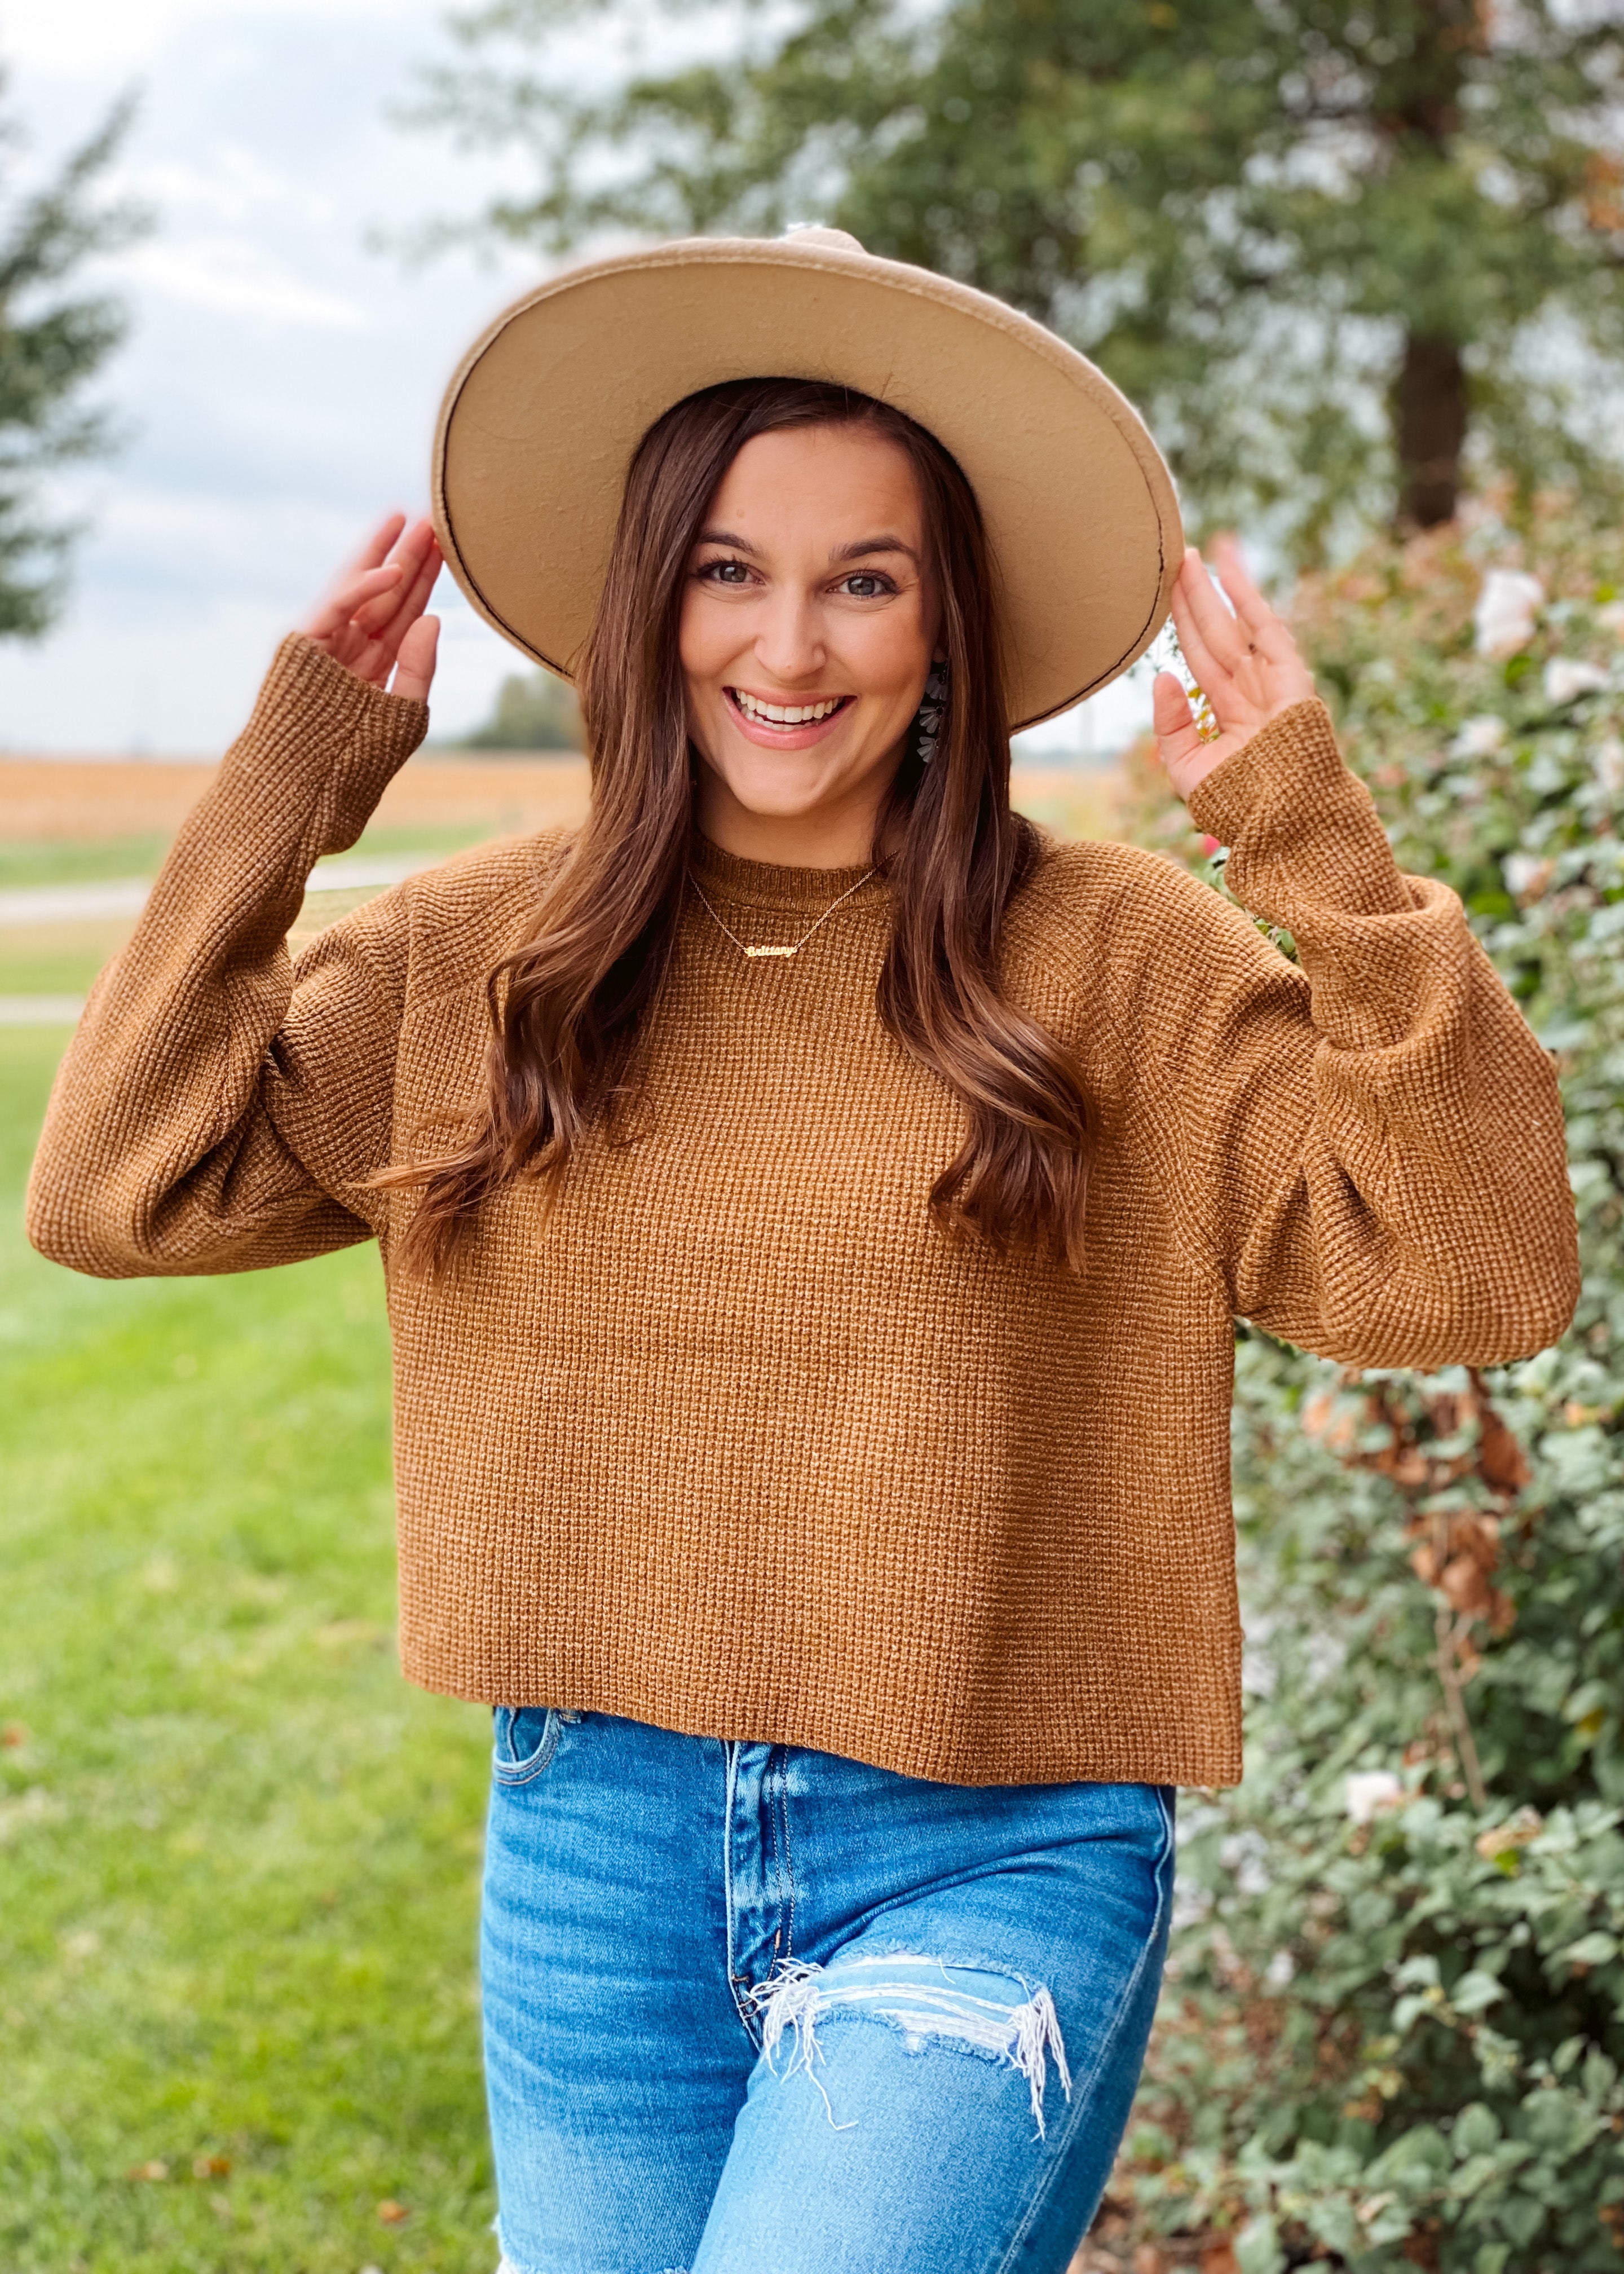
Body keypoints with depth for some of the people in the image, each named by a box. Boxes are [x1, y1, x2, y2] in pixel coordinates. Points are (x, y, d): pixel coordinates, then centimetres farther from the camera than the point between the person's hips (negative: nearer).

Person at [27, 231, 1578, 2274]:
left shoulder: (1117, 963, -6)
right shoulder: (481, 954, 2)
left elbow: (1480, 1275, -12)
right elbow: (112, 1192, -5)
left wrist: (1324, 853, -19)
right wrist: (292, 776, -4)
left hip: (987, 1870, -3)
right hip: (590, 1853, 4)